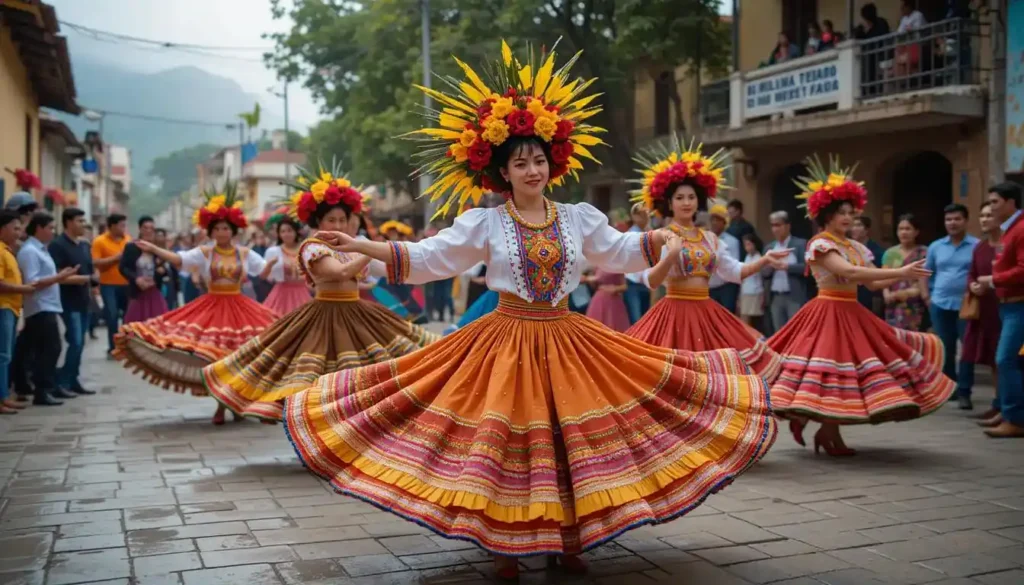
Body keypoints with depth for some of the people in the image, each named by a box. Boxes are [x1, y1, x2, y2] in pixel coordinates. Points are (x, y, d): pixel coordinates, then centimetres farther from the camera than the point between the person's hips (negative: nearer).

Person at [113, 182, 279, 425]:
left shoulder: (245, 253, 2)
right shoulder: (203, 252, -1)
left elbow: (264, 272, 1)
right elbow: (178, 259, -11)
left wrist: (275, 260, -19)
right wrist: (154, 249, -23)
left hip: (238, 308, 0)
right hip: (211, 307, 0)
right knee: (214, 358, 1)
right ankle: (220, 405, 13)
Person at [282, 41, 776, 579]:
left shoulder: (579, 218, 6)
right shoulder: (483, 223, -2)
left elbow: (621, 253, 18)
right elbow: (427, 258, -2)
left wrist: (669, 232, 11)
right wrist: (362, 246, -10)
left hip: (566, 340, 3)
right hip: (506, 340, -2)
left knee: (570, 437, 4)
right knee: (505, 439, 0)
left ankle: (567, 540, 19)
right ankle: (504, 545, 13)